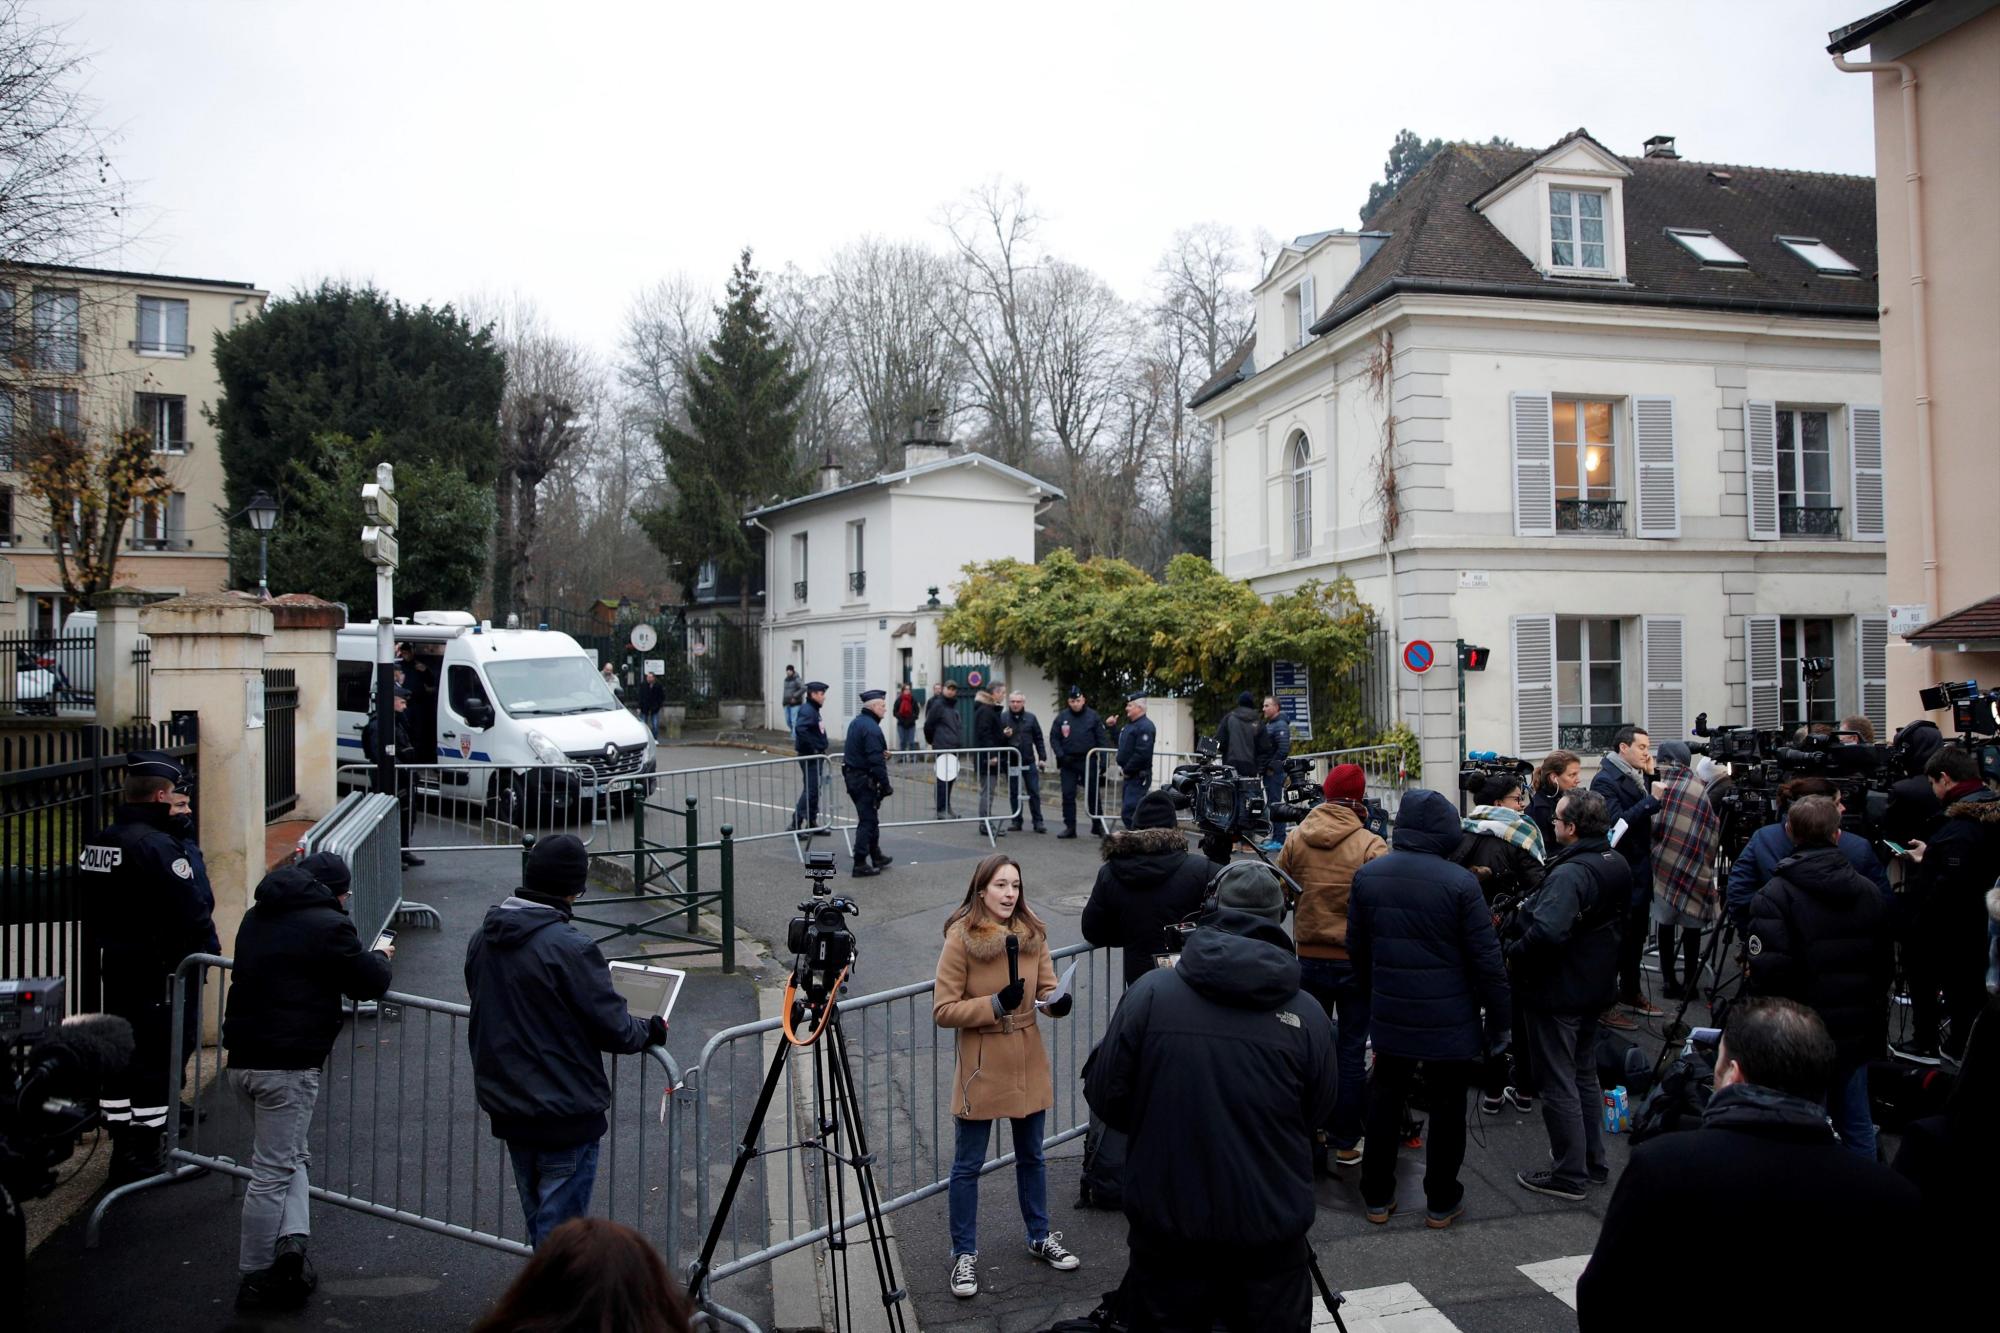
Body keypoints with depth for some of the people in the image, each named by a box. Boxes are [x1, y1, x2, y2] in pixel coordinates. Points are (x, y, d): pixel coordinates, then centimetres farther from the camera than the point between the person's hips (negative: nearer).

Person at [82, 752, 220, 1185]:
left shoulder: (97, 843, 6)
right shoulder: (157, 845, -22)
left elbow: (94, 909, 15)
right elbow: (191, 911, -22)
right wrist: (211, 947, -6)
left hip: (117, 966, 9)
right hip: (163, 971, -9)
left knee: (121, 1057, 16)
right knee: (160, 1060, 2)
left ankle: (124, 1152, 28)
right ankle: (143, 1160, 9)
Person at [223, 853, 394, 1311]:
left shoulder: (256, 916, 13)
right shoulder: (328, 925, -12)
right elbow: (368, 983, -8)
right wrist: (379, 957, 14)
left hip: (243, 1058, 8)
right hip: (289, 1063, -8)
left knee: (290, 1155, 21)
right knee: (274, 1171, 2)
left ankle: (290, 1237, 6)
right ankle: (255, 1281, 10)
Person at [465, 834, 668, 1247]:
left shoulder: (482, 938, -1)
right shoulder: (569, 946, -24)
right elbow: (614, 1029, -19)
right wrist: (652, 1030, 3)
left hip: (506, 1110, 8)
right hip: (565, 1116, -7)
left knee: (539, 1223, 23)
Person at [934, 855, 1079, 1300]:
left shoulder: (1032, 933, -1)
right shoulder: (961, 939, -16)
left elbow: (1047, 988, 1)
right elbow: (943, 1010, -16)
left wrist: (1057, 1001, -21)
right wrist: (995, 1004, -25)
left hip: (1028, 1066, 5)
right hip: (982, 1069, -4)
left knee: (1031, 1156, 20)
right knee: (968, 1165, 7)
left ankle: (1040, 1237, 39)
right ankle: (964, 1254, 24)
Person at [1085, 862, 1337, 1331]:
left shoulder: (1150, 992, -11)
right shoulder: (1306, 1014, -8)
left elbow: (1104, 1096, -6)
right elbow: (1318, 1115, 5)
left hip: (1168, 1226, 0)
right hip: (1272, 1232, 1)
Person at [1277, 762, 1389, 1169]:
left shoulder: (1296, 840, -7)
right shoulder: (1372, 846, -17)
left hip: (1310, 959, 3)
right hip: (1357, 961, -3)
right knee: (1352, 1051, 9)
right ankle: (1346, 1141, 15)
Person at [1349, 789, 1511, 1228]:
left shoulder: (1367, 875, -4)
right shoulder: (1460, 882, -17)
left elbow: (1356, 948, 7)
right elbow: (1486, 959, -13)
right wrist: (1498, 1019, -3)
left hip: (1388, 1014, 3)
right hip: (1450, 1021, -3)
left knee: (1385, 1098, 16)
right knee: (1447, 1106, 12)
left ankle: (1377, 1197, 26)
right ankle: (1441, 1202, 24)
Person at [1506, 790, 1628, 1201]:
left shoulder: (1569, 873, -28)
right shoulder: (1617, 865, 3)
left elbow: (1547, 932, -39)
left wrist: (1513, 955, -23)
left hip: (1556, 991, -9)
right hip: (1596, 985, 9)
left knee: (1557, 1084, 4)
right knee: (1585, 1075, 22)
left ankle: (1569, 1175, 14)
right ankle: (1594, 1162, 33)